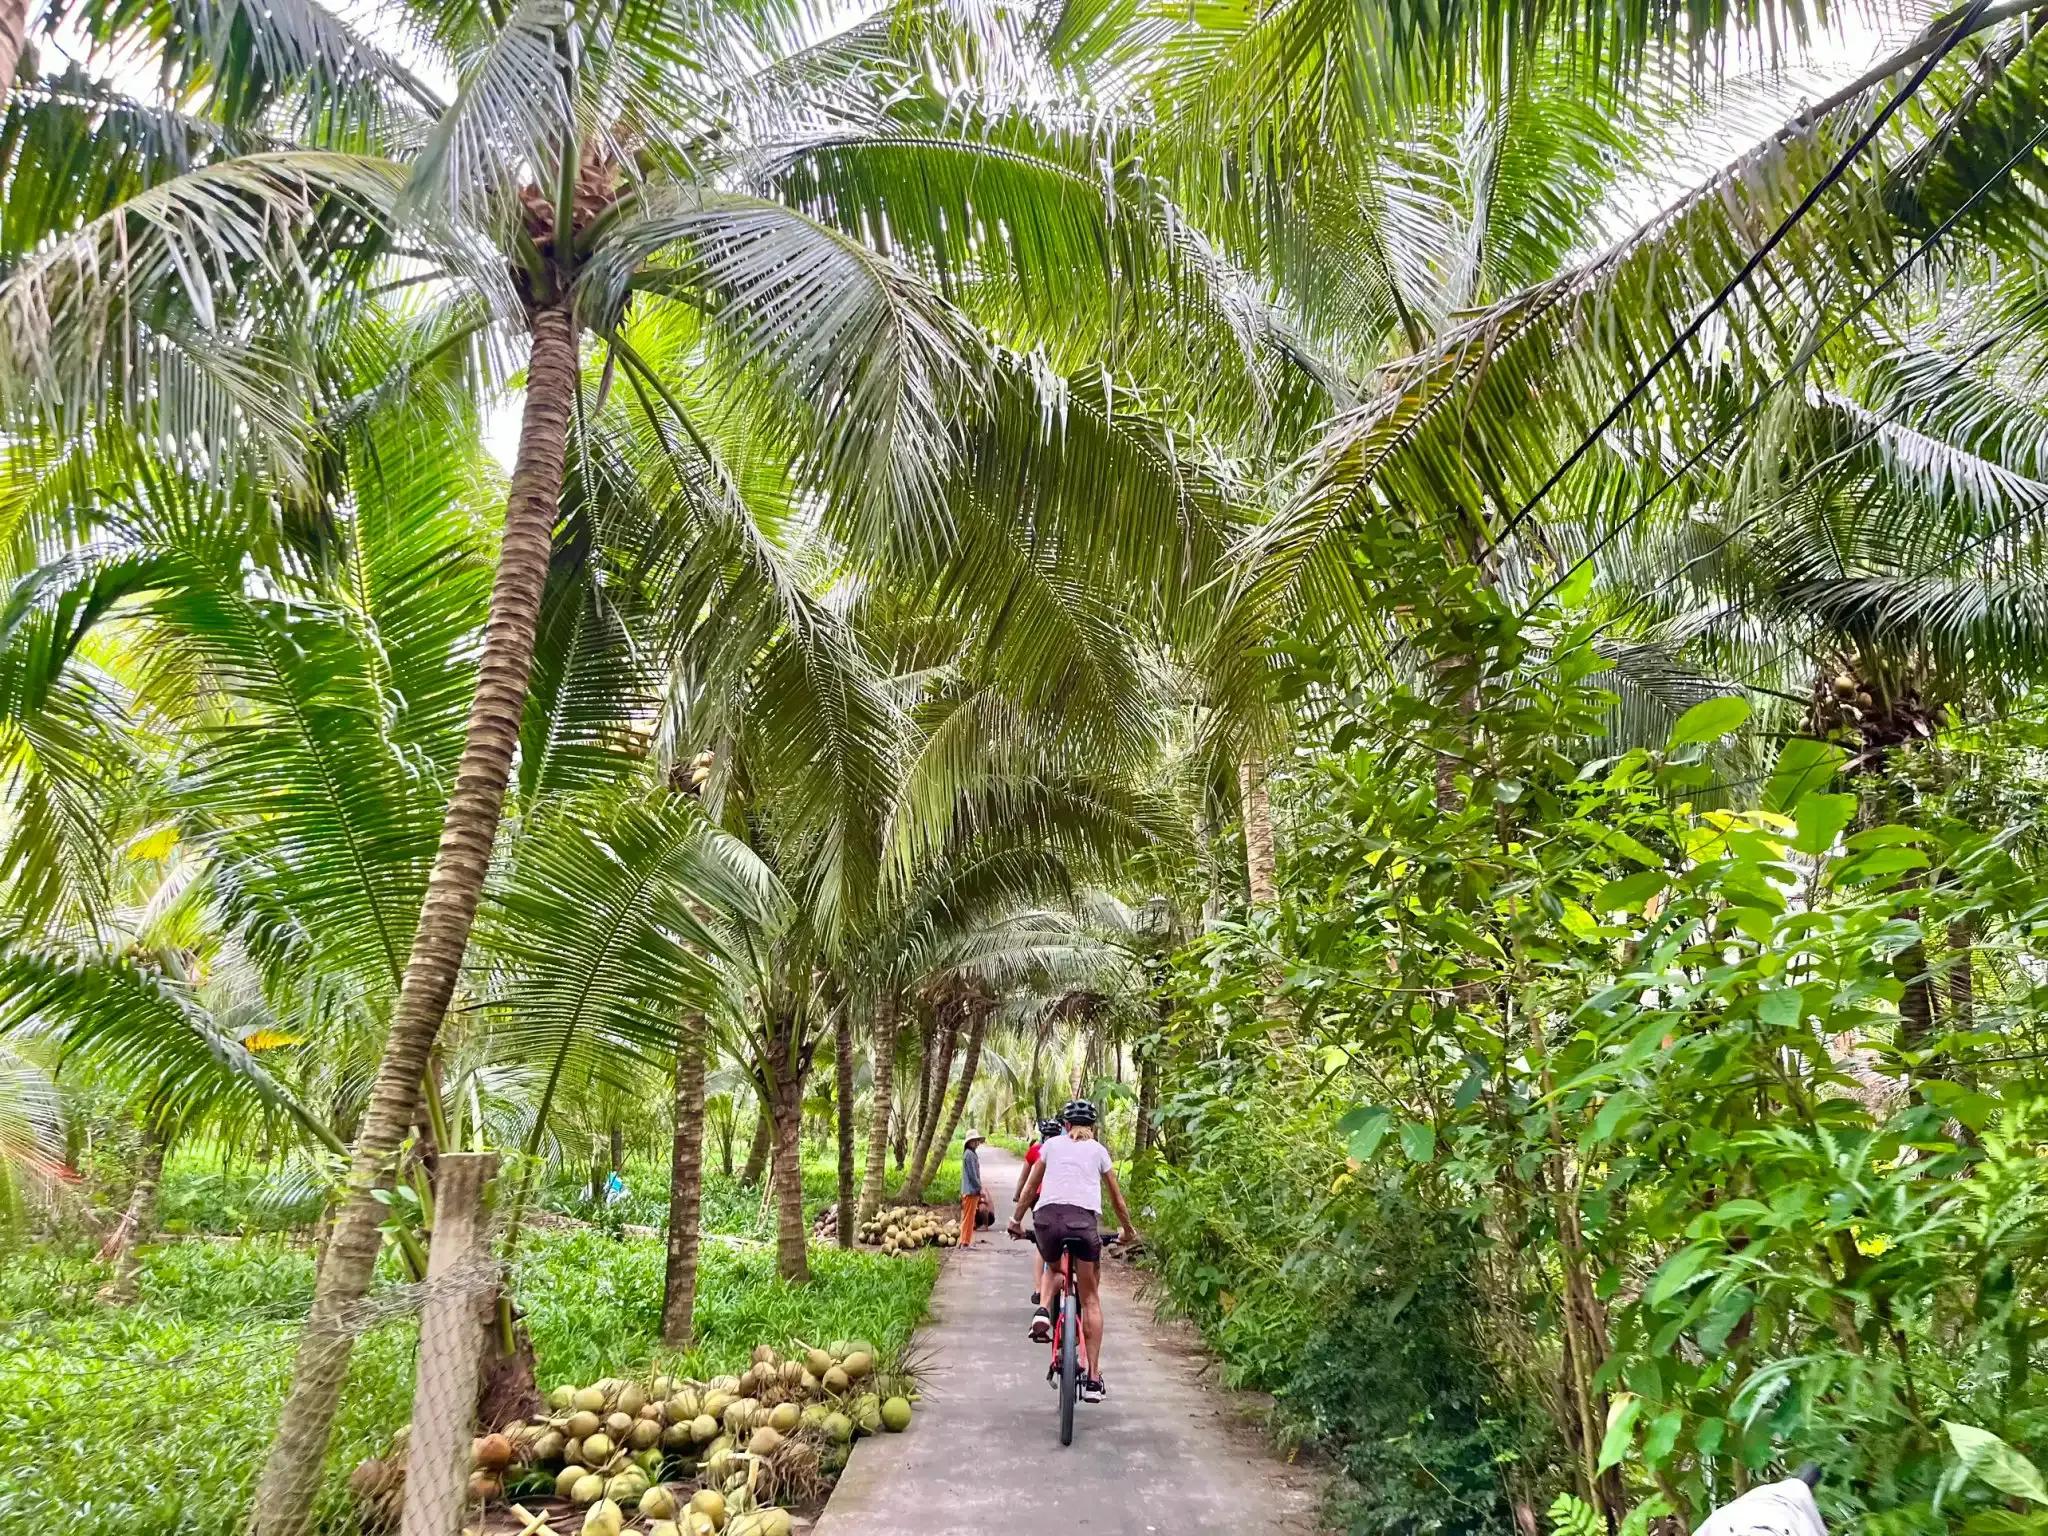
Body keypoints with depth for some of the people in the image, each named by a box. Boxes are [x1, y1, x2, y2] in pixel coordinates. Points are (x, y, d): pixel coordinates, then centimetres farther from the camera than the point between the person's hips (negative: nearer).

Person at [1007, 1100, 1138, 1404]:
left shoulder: (1051, 1145, 21)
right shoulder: (1098, 1150, 20)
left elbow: (1030, 1187, 23)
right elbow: (1117, 1198, 27)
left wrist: (1017, 1221, 36)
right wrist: (1128, 1230, 42)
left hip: (1047, 1216, 1)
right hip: (1084, 1218, -1)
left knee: (1053, 1268, 33)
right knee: (1090, 1299, 10)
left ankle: (1042, 1311, 8)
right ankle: (1093, 1378, 5)